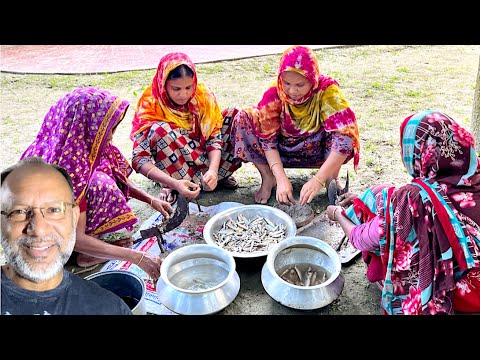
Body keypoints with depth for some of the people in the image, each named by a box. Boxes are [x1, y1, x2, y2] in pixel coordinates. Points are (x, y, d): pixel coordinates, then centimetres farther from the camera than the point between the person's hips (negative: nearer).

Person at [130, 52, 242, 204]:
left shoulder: (203, 96, -13)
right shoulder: (150, 107, -22)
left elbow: (215, 137, -12)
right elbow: (139, 159, -27)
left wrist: (213, 170, -32)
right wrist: (174, 183, -41)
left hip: (206, 156, 4)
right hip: (172, 165, -3)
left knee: (234, 114, -13)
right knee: (160, 130, -33)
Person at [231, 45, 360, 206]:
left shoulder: (327, 91, -25)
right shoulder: (274, 93, -19)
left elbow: (345, 137, -34)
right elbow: (268, 137, -19)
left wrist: (318, 179, -40)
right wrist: (281, 178, -31)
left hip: (317, 150, -2)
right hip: (282, 152, 2)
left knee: (342, 128, -33)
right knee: (243, 119, -20)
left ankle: (332, 179, -10)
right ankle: (268, 178, -11)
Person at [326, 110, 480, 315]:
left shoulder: (414, 198, -29)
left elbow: (361, 240, -13)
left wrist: (338, 214, 9)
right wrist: (363, 198, 15)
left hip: (434, 294, -5)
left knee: (379, 199, 1)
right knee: (390, 199, 12)